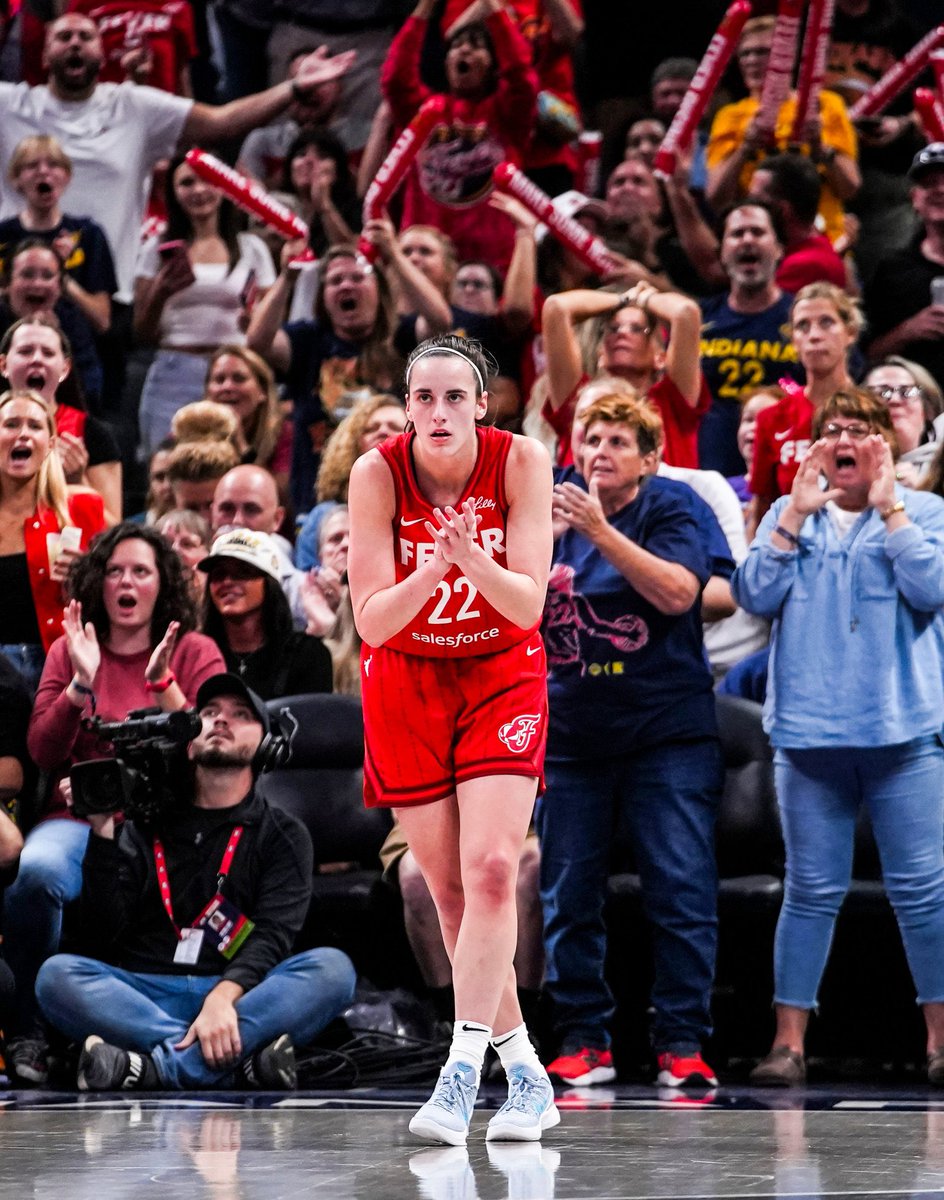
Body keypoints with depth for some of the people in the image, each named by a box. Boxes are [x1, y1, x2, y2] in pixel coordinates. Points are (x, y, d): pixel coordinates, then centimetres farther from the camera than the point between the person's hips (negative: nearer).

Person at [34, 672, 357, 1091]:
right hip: (144, 997, 1)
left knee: (332, 968, -28)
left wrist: (223, 998, -25)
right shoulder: (147, 827, 19)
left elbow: (273, 934, -4)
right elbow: (105, 931, 6)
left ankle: (156, 1066, -40)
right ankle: (241, 1053, -37)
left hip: (239, 995, -1)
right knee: (57, 975, -27)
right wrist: (103, 835, -5)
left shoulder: (283, 835, 14)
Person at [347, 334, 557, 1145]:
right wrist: (430, 571, -38)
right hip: (406, 682, 1)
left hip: (502, 676, -1)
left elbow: (528, 604, -19)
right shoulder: (378, 472, -17)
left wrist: (473, 558, -39)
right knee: (450, 892, 1)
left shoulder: (520, 461, -17)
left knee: (491, 872, -18)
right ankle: (525, 1074, 11)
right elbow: (372, 621, -18)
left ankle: (461, 1076, -21)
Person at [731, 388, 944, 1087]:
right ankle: (789, 1042, 5)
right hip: (810, 730, 2)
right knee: (812, 891, 3)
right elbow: (755, 595, 0)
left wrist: (888, 507, -10)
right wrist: (797, 515, -6)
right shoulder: (789, 515, 13)